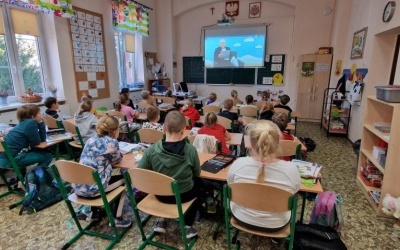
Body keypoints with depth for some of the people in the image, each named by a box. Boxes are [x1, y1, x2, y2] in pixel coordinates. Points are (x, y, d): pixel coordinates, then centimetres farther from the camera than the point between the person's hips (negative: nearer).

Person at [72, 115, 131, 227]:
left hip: (78, 187, 8)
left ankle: (93, 212, 39)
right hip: (92, 189, -7)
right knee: (124, 179, 15)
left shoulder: (92, 138, 8)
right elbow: (117, 160, 5)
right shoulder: (111, 142, -13)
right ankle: (116, 219, 17)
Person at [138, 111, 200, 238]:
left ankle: (161, 221, 31)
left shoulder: (152, 149, -21)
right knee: (198, 183, 29)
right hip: (184, 195, -2)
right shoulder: (190, 150, -23)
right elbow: (197, 173, -6)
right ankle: (187, 226, 25)